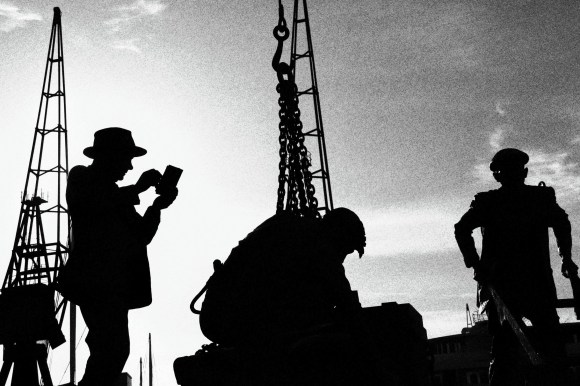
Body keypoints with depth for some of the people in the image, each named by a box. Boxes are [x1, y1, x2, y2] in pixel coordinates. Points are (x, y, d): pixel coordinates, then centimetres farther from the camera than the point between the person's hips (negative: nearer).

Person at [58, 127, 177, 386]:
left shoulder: (116, 193, 26)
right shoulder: (80, 177, 7)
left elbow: (141, 235, 20)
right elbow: (94, 202, -17)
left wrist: (157, 206, 4)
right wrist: (138, 188, -10)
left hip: (115, 283, 8)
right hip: (94, 281, -8)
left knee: (107, 350, 3)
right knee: (115, 348, -21)